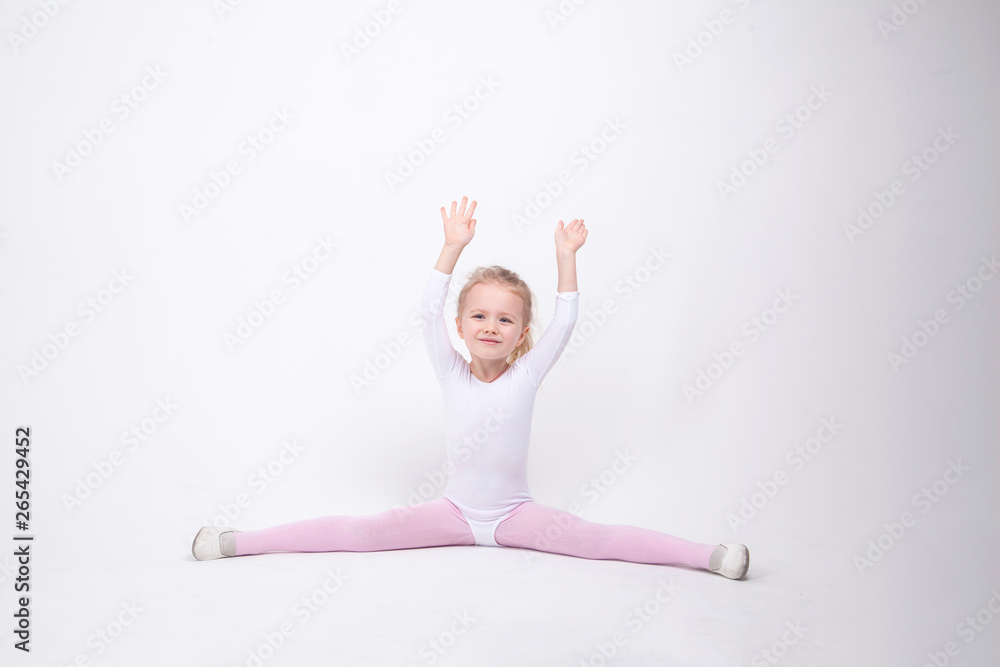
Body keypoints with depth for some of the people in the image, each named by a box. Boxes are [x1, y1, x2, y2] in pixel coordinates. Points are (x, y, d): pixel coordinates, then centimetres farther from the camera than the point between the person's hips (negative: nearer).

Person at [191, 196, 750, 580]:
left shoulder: (527, 375, -6)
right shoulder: (452, 373, -4)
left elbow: (565, 322, -14)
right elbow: (429, 311, -15)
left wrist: (566, 258, -22)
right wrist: (454, 248, -22)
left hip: (515, 513, 0)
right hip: (455, 511, 1)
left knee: (598, 539, -21)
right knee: (360, 532, -12)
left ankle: (710, 557, -27)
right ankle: (237, 542, -16)